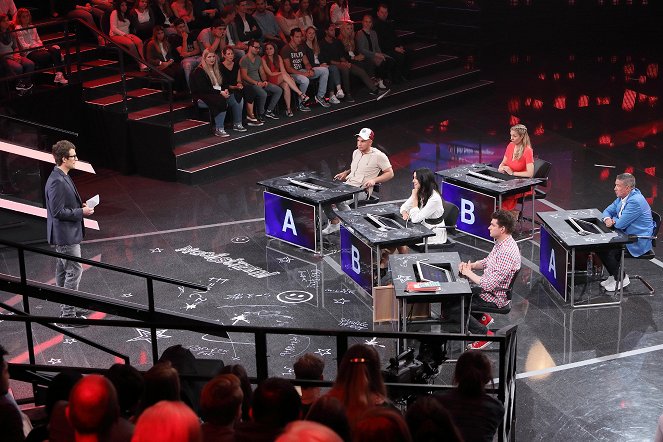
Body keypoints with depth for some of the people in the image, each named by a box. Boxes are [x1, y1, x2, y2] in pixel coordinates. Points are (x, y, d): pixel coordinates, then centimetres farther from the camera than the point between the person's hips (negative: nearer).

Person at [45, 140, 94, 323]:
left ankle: (66, 310, 27)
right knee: (74, 271, -8)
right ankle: (68, 315, -4)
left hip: (66, 234, 11)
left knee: (63, 271, 16)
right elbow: (58, 212, -24)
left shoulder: (62, 178, 10)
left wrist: (80, 205, 7)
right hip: (65, 235, -11)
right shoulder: (57, 181, -23)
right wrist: (81, 212, -17)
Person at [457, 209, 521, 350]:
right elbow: (487, 261, 18)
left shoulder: (507, 253, -31)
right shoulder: (501, 243, 0)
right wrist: (470, 265, -2)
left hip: (495, 298, -10)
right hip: (490, 290, 10)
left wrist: (469, 273, -17)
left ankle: (484, 334, 1)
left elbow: (489, 285, -32)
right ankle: (482, 318, 27)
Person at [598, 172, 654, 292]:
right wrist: (607, 219, -10)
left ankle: (622, 279, 1)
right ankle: (613, 276, 13)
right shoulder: (622, 197, 4)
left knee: (608, 251, -19)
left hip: (638, 241, -10)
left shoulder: (635, 201, -27)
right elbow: (608, 211, 14)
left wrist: (613, 220, -3)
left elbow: (620, 224, -26)